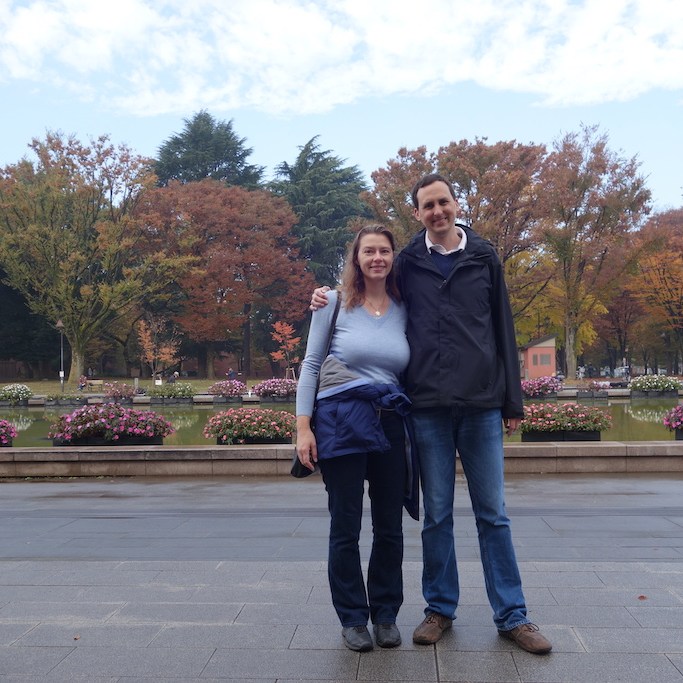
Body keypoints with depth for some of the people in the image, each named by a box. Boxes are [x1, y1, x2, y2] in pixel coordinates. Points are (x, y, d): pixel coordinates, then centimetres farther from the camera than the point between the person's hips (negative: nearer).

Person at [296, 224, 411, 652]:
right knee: (346, 528, 5)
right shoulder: (335, 303, 0)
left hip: (389, 424, 3)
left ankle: (386, 614, 26)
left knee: (390, 527, 9)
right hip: (341, 423, -3)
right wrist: (303, 427, -6)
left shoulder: (403, 310, 8)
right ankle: (353, 618, 21)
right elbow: (311, 365, 0)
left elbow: (409, 371, 14)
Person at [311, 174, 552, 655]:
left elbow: (503, 331, 6)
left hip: (482, 406, 0)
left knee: (493, 514, 7)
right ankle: (440, 609, 23)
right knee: (437, 515, 9)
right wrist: (329, 299, 0)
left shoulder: (484, 257, 6)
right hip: (429, 407, 0)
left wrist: (513, 402, 5)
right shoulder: (407, 263, 6)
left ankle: (512, 615, 18)